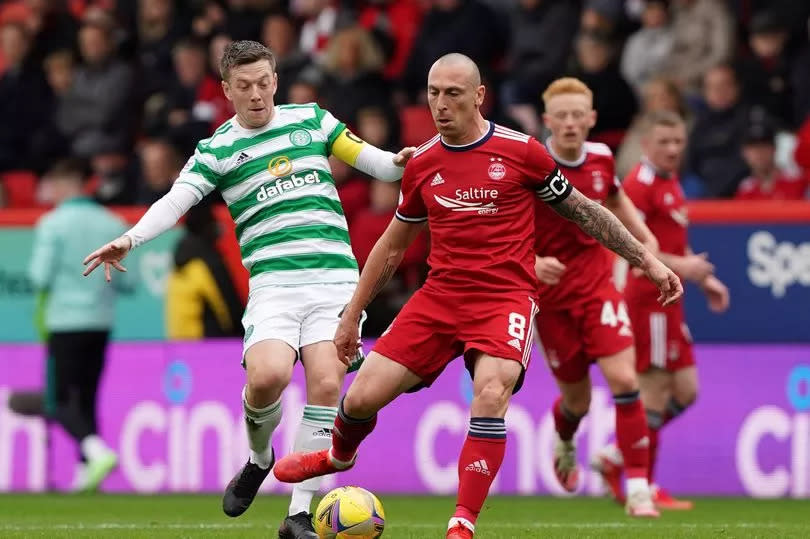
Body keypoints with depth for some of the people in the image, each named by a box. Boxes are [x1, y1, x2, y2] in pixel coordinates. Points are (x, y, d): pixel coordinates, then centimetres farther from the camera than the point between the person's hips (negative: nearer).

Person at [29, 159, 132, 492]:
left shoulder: (52, 224, -9)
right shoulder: (113, 225, 5)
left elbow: (40, 278, -13)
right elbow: (126, 282, 4)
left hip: (65, 323, -5)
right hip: (101, 322, 5)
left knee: (60, 402, -2)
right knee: (86, 399, 14)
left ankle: (98, 451, -24)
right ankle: (86, 472, 11)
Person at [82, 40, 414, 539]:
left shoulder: (311, 120, 13)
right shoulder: (217, 151, 7)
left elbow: (373, 161, 17)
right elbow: (176, 201, -7)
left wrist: (400, 162, -7)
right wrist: (129, 240, -24)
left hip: (335, 277, 1)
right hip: (273, 280, -1)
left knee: (326, 386, -14)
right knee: (267, 376, -24)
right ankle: (258, 459, 10)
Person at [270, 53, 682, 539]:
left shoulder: (521, 151, -3)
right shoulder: (422, 165, 8)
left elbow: (583, 211, 8)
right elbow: (392, 247, 21)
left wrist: (647, 261, 7)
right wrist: (351, 316, 23)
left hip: (506, 296, -4)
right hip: (441, 295, 4)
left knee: (490, 393, -31)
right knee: (363, 397, -3)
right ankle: (338, 457, 34)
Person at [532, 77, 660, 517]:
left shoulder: (600, 158, -3)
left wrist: (645, 237, 6)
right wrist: (532, 262, -31)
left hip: (597, 285, 2)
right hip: (550, 294, -2)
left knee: (623, 379, -16)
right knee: (577, 398, 9)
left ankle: (638, 489, -13)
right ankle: (564, 442, 47)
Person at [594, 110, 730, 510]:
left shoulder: (671, 184, 18)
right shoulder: (641, 184, -13)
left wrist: (705, 280, 20)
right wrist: (680, 267, -24)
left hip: (667, 301, 10)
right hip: (647, 297, -10)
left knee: (685, 391, 9)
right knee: (655, 391, -7)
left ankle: (616, 457, 17)